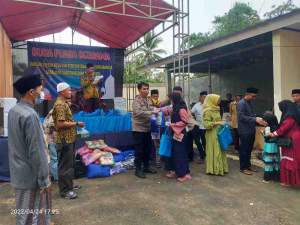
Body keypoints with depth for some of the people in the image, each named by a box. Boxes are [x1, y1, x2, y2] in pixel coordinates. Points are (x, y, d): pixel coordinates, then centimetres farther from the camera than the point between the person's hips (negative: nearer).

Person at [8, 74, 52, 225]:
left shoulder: (13, 111, 4)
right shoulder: (30, 115, -24)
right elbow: (36, 151, -23)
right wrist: (44, 179, -16)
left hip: (19, 172, 9)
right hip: (30, 175, -9)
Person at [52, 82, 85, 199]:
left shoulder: (64, 103, 15)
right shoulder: (60, 105, -18)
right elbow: (60, 124, -25)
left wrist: (75, 124, 11)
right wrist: (76, 123, -19)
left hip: (69, 139, 11)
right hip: (64, 140, -11)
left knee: (70, 163, 19)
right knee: (65, 165, -1)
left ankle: (69, 184, 33)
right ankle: (65, 190, 9)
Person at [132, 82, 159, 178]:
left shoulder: (148, 100, 9)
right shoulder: (136, 101, -14)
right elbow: (138, 113, -29)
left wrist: (155, 109, 0)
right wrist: (152, 112, -32)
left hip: (147, 128, 7)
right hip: (139, 129, -7)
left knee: (148, 149, 15)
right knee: (139, 150, 1)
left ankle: (146, 167, 30)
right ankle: (138, 170, 13)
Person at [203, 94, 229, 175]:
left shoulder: (216, 109, 11)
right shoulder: (208, 111, -14)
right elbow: (206, 124, -19)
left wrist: (221, 122, 8)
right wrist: (217, 123, -22)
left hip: (218, 133, 8)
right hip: (212, 134, -8)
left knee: (219, 150, 11)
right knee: (214, 151, -2)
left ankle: (220, 168, 20)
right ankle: (214, 169, 8)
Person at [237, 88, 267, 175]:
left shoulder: (250, 103, 14)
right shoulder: (241, 103, -14)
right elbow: (241, 117, -23)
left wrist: (259, 120, 2)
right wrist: (255, 119, -25)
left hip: (251, 130, 8)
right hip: (244, 131, -8)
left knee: (249, 149, 16)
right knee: (244, 149, 1)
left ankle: (248, 165, 28)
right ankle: (243, 167, 11)